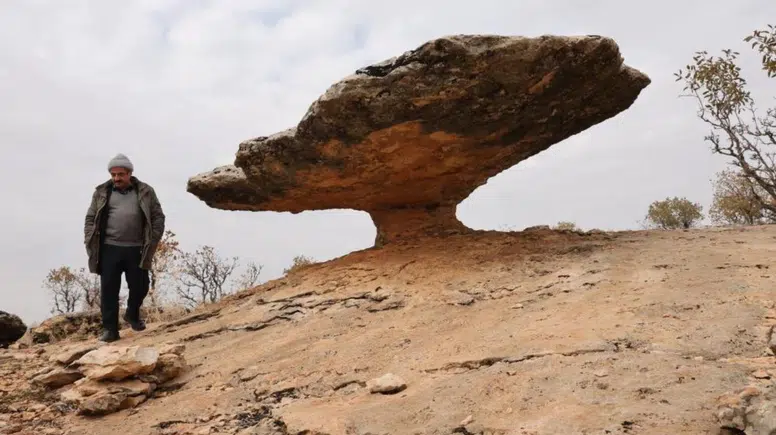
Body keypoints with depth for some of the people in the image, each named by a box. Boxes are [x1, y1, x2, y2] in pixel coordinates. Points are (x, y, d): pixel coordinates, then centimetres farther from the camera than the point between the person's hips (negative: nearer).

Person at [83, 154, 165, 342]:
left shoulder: (145, 192, 6)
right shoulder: (102, 193, 8)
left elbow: (158, 217, 5)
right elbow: (90, 219, 10)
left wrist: (153, 241, -5)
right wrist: (90, 243, -1)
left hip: (136, 249, 0)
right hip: (109, 248, 0)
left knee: (140, 286, 7)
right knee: (108, 290, 0)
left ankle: (132, 314, 35)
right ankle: (110, 328, 10)